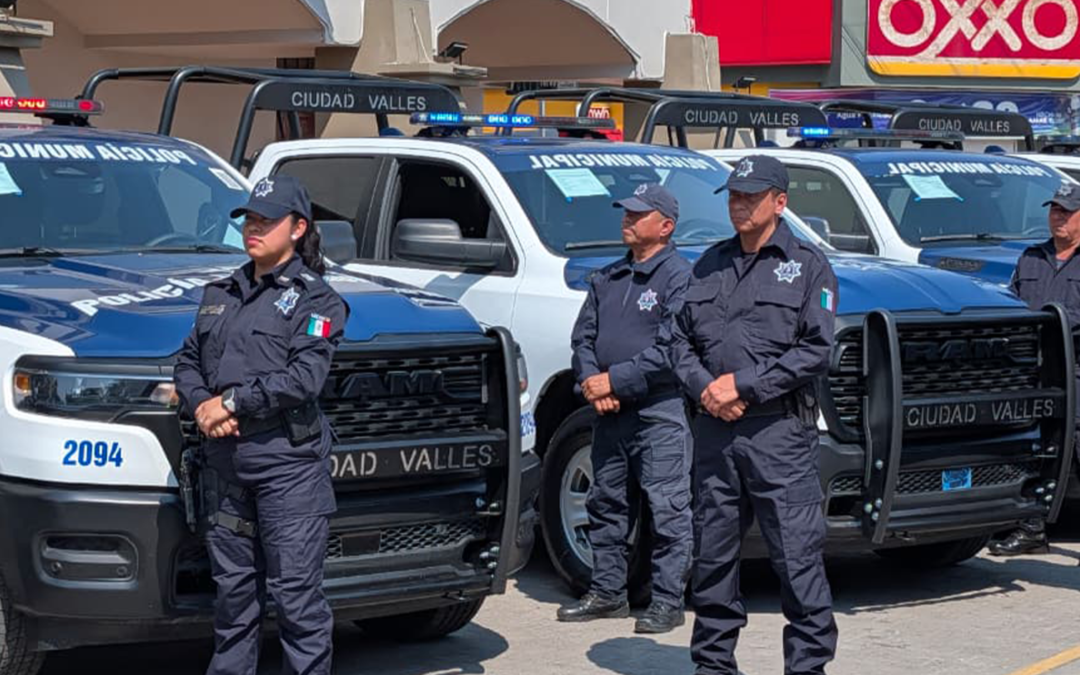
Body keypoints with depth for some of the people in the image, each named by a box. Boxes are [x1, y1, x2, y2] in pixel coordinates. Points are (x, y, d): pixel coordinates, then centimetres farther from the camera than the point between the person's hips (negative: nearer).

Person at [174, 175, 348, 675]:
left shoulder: (314, 297, -2)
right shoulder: (222, 294, 19)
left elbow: (304, 377, -13)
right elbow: (188, 360, 16)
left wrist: (231, 402, -13)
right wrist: (202, 406, -5)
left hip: (287, 461, -6)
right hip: (224, 462, 6)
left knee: (296, 591, -5)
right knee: (232, 587, 12)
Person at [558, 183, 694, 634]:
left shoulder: (679, 276, -6)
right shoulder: (607, 279, 17)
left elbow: (672, 349, -15)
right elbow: (583, 336, 15)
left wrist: (615, 380, -16)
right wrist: (591, 382, -5)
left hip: (661, 414, -8)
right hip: (610, 413, 8)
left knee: (667, 510, -4)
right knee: (606, 504, 13)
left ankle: (667, 601, 1)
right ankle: (607, 593, 23)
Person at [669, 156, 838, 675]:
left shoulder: (807, 265, 2)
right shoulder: (711, 264, 17)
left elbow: (816, 349, -7)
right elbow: (678, 338, 16)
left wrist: (742, 384, -12)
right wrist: (703, 387, -4)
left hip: (780, 430, -5)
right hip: (714, 430, 5)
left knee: (797, 554, -5)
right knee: (711, 553, 10)